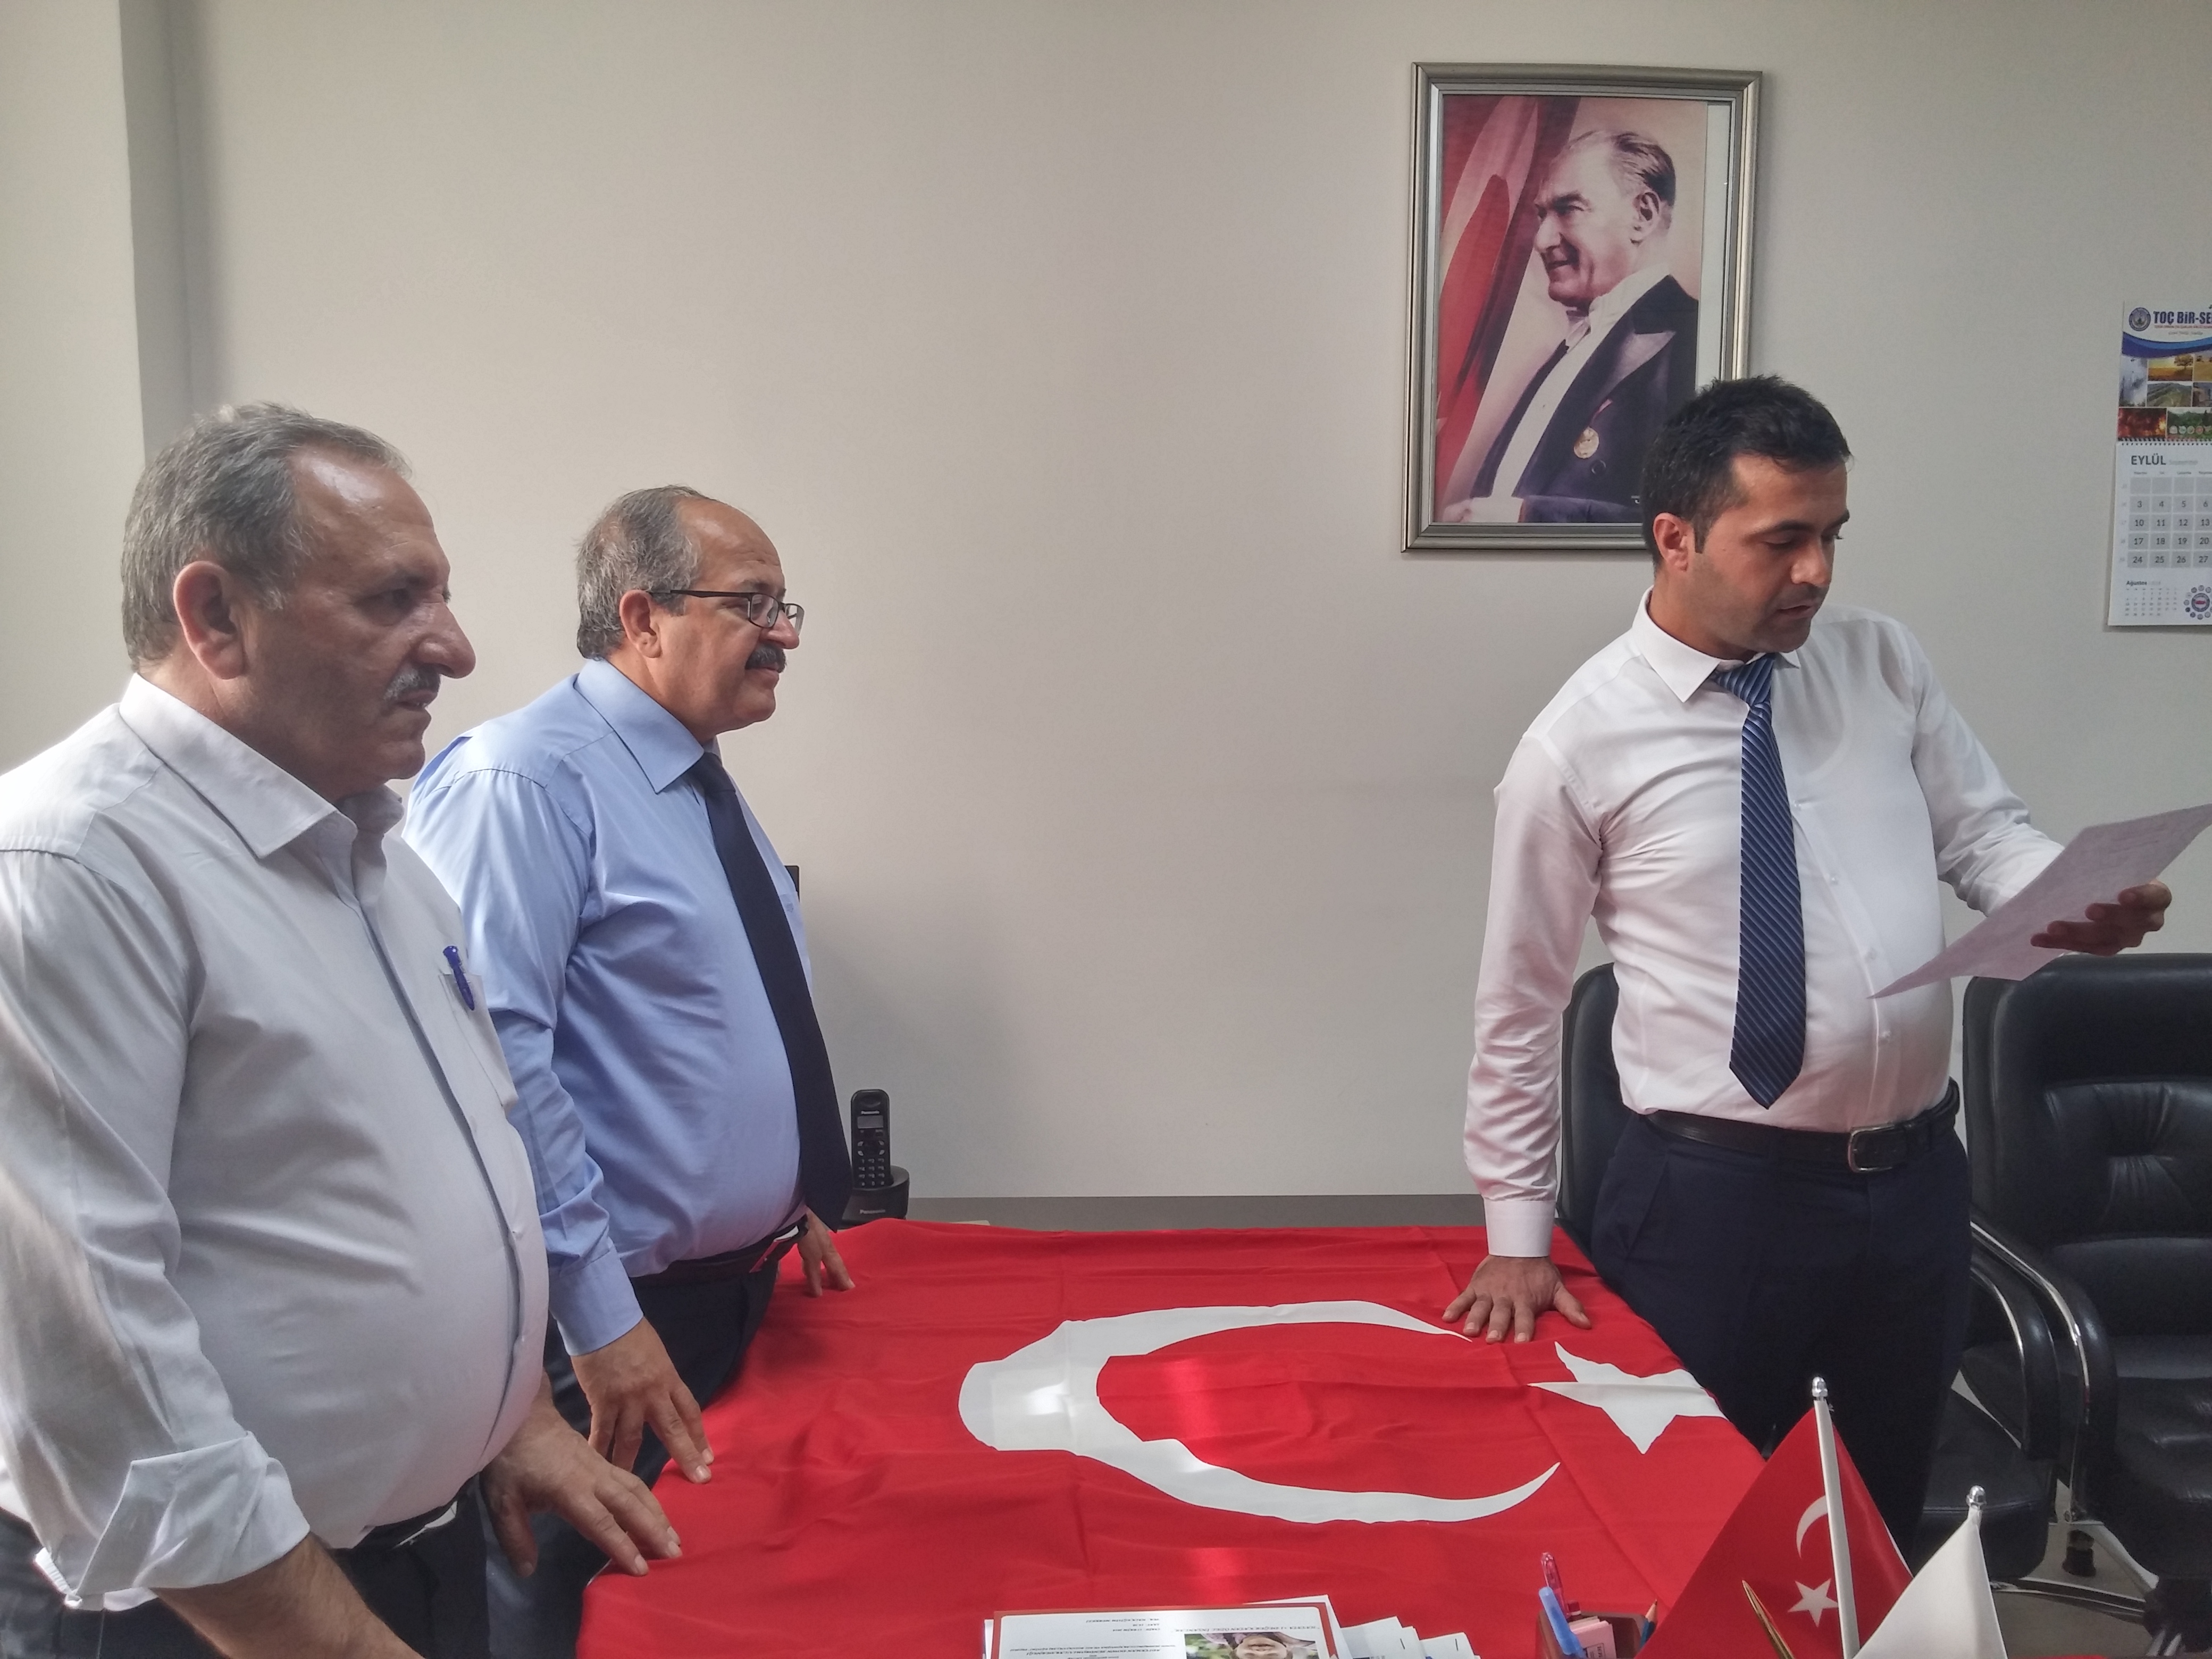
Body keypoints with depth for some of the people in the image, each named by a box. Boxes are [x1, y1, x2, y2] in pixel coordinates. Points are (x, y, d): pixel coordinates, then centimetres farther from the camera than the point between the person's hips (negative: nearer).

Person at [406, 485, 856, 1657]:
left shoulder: (702, 786, 10)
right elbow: (494, 1058, -26)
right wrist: (600, 1314, -25)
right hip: (614, 1325, -9)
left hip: (742, 1293, 9)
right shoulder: (526, 781, -19)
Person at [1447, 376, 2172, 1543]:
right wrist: (1517, 1240, -2)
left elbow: (1984, 833, 6)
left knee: (1887, 1529, 22)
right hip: (1715, 1195, -4)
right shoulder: (1581, 742, -10)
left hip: (1917, 1177, 5)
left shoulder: (1883, 662, 2)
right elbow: (1518, 1006, -4)